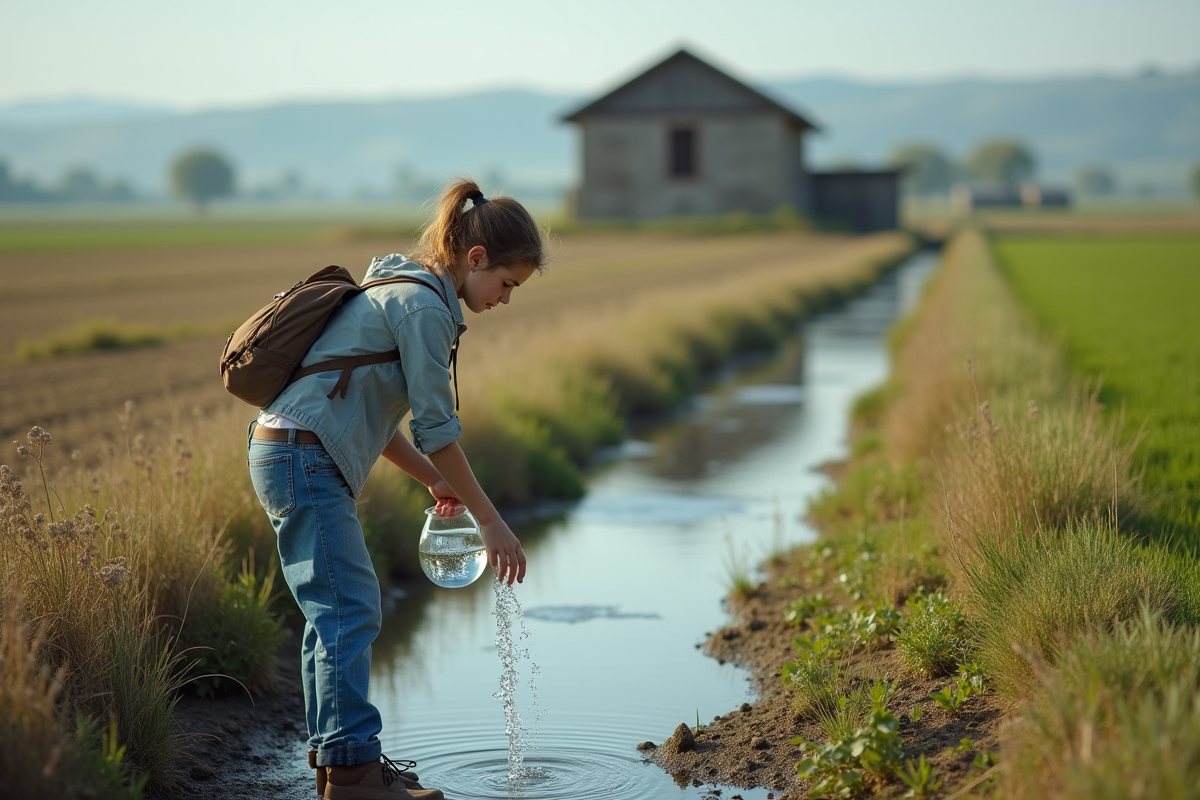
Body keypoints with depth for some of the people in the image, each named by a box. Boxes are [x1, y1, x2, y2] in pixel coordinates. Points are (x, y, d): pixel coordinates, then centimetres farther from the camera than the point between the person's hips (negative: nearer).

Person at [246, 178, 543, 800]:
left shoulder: (399, 293, 19)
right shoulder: (424, 306, -13)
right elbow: (436, 428, -13)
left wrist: (434, 480, 19)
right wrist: (490, 520, -6)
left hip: (290, 459, 11)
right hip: (306, 461, -11)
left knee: (334, 612, 14)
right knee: (349, 612, -10)